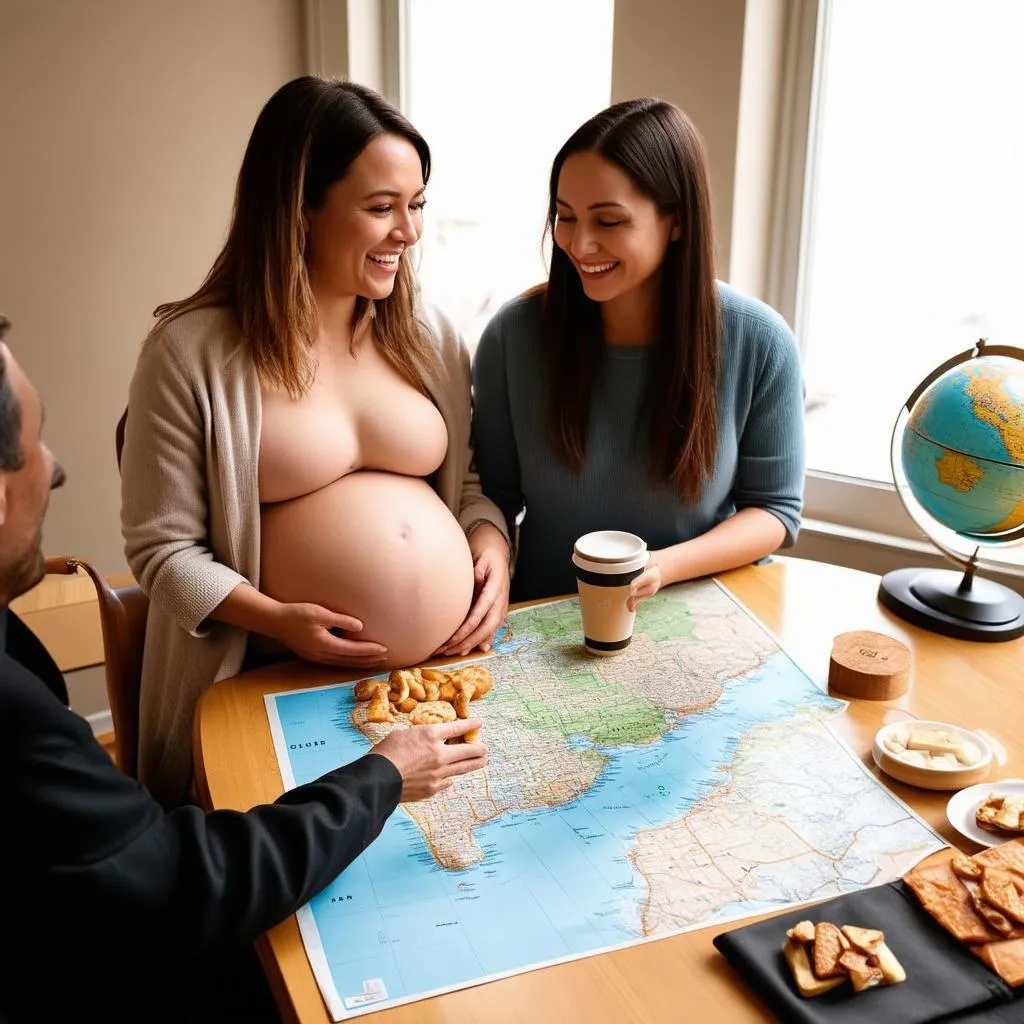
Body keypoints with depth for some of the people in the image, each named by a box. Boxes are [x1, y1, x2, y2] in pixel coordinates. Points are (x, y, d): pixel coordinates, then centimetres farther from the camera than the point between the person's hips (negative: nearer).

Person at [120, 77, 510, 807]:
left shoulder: (428, 335, 7)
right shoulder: (193, 349, -8)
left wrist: (493, 552, -4)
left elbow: (472, 481, 15)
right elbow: (160, 544, -6)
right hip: (281, 689, -3)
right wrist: (274, 619, -17)